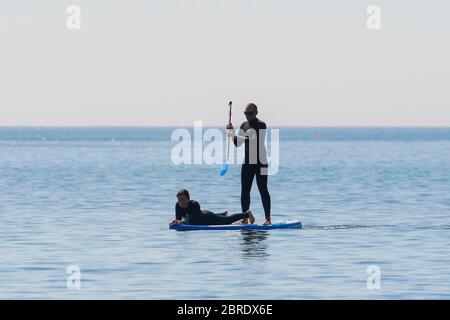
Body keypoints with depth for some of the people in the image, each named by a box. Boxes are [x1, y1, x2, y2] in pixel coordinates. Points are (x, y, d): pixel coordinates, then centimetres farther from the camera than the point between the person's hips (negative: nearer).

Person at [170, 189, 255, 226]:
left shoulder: (194, 204, -43)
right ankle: (224, 214, 74)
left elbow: (195, 222, -48)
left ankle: (247, 214, 45)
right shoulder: (178, 206, -27)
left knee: (228, 220, 20)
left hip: (208, 218, -6)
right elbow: (178, 219, -22)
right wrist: (176, 221, -45)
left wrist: (182, 222, -57)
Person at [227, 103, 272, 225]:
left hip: (260, 163, -7)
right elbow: (237, 144, 14)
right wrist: (233, 134, -3)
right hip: (247, 163, 7)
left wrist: (234, 135, -21)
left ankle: (267, 218, -4)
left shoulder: (261, 125, -10)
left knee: (263, 190, -6)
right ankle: (245, 218, 9)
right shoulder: (244, 125, 13)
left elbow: (252, 140, -22)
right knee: (244, 191, 4)